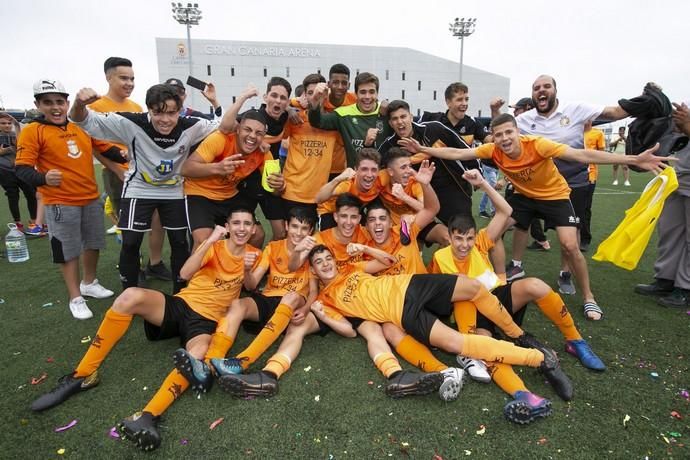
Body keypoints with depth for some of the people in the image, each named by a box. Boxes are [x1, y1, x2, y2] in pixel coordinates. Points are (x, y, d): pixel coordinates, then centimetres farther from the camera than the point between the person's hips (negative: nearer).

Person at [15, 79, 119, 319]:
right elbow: (22, 169, -13)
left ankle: (89, 283, 40)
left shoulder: (82, 127, 5)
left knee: (93, 244, 18)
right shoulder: (32, 131, -8)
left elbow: (107, 149, 10)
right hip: (60, 204, -5)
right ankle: (75, 299, 19)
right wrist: (42, 178, -33)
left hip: (92, 199, 5)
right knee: (68, 252, 4)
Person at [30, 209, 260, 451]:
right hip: (180, 304, 1)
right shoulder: (214, 246, 4)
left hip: (206, 319, -1)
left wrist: (248, 270, -10)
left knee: (197, 356, -36)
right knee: (131, 295, -26)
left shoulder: (253, 254, 8)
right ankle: (83, 374, -14)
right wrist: (210, 240, -22)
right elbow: (185, 274, -11)